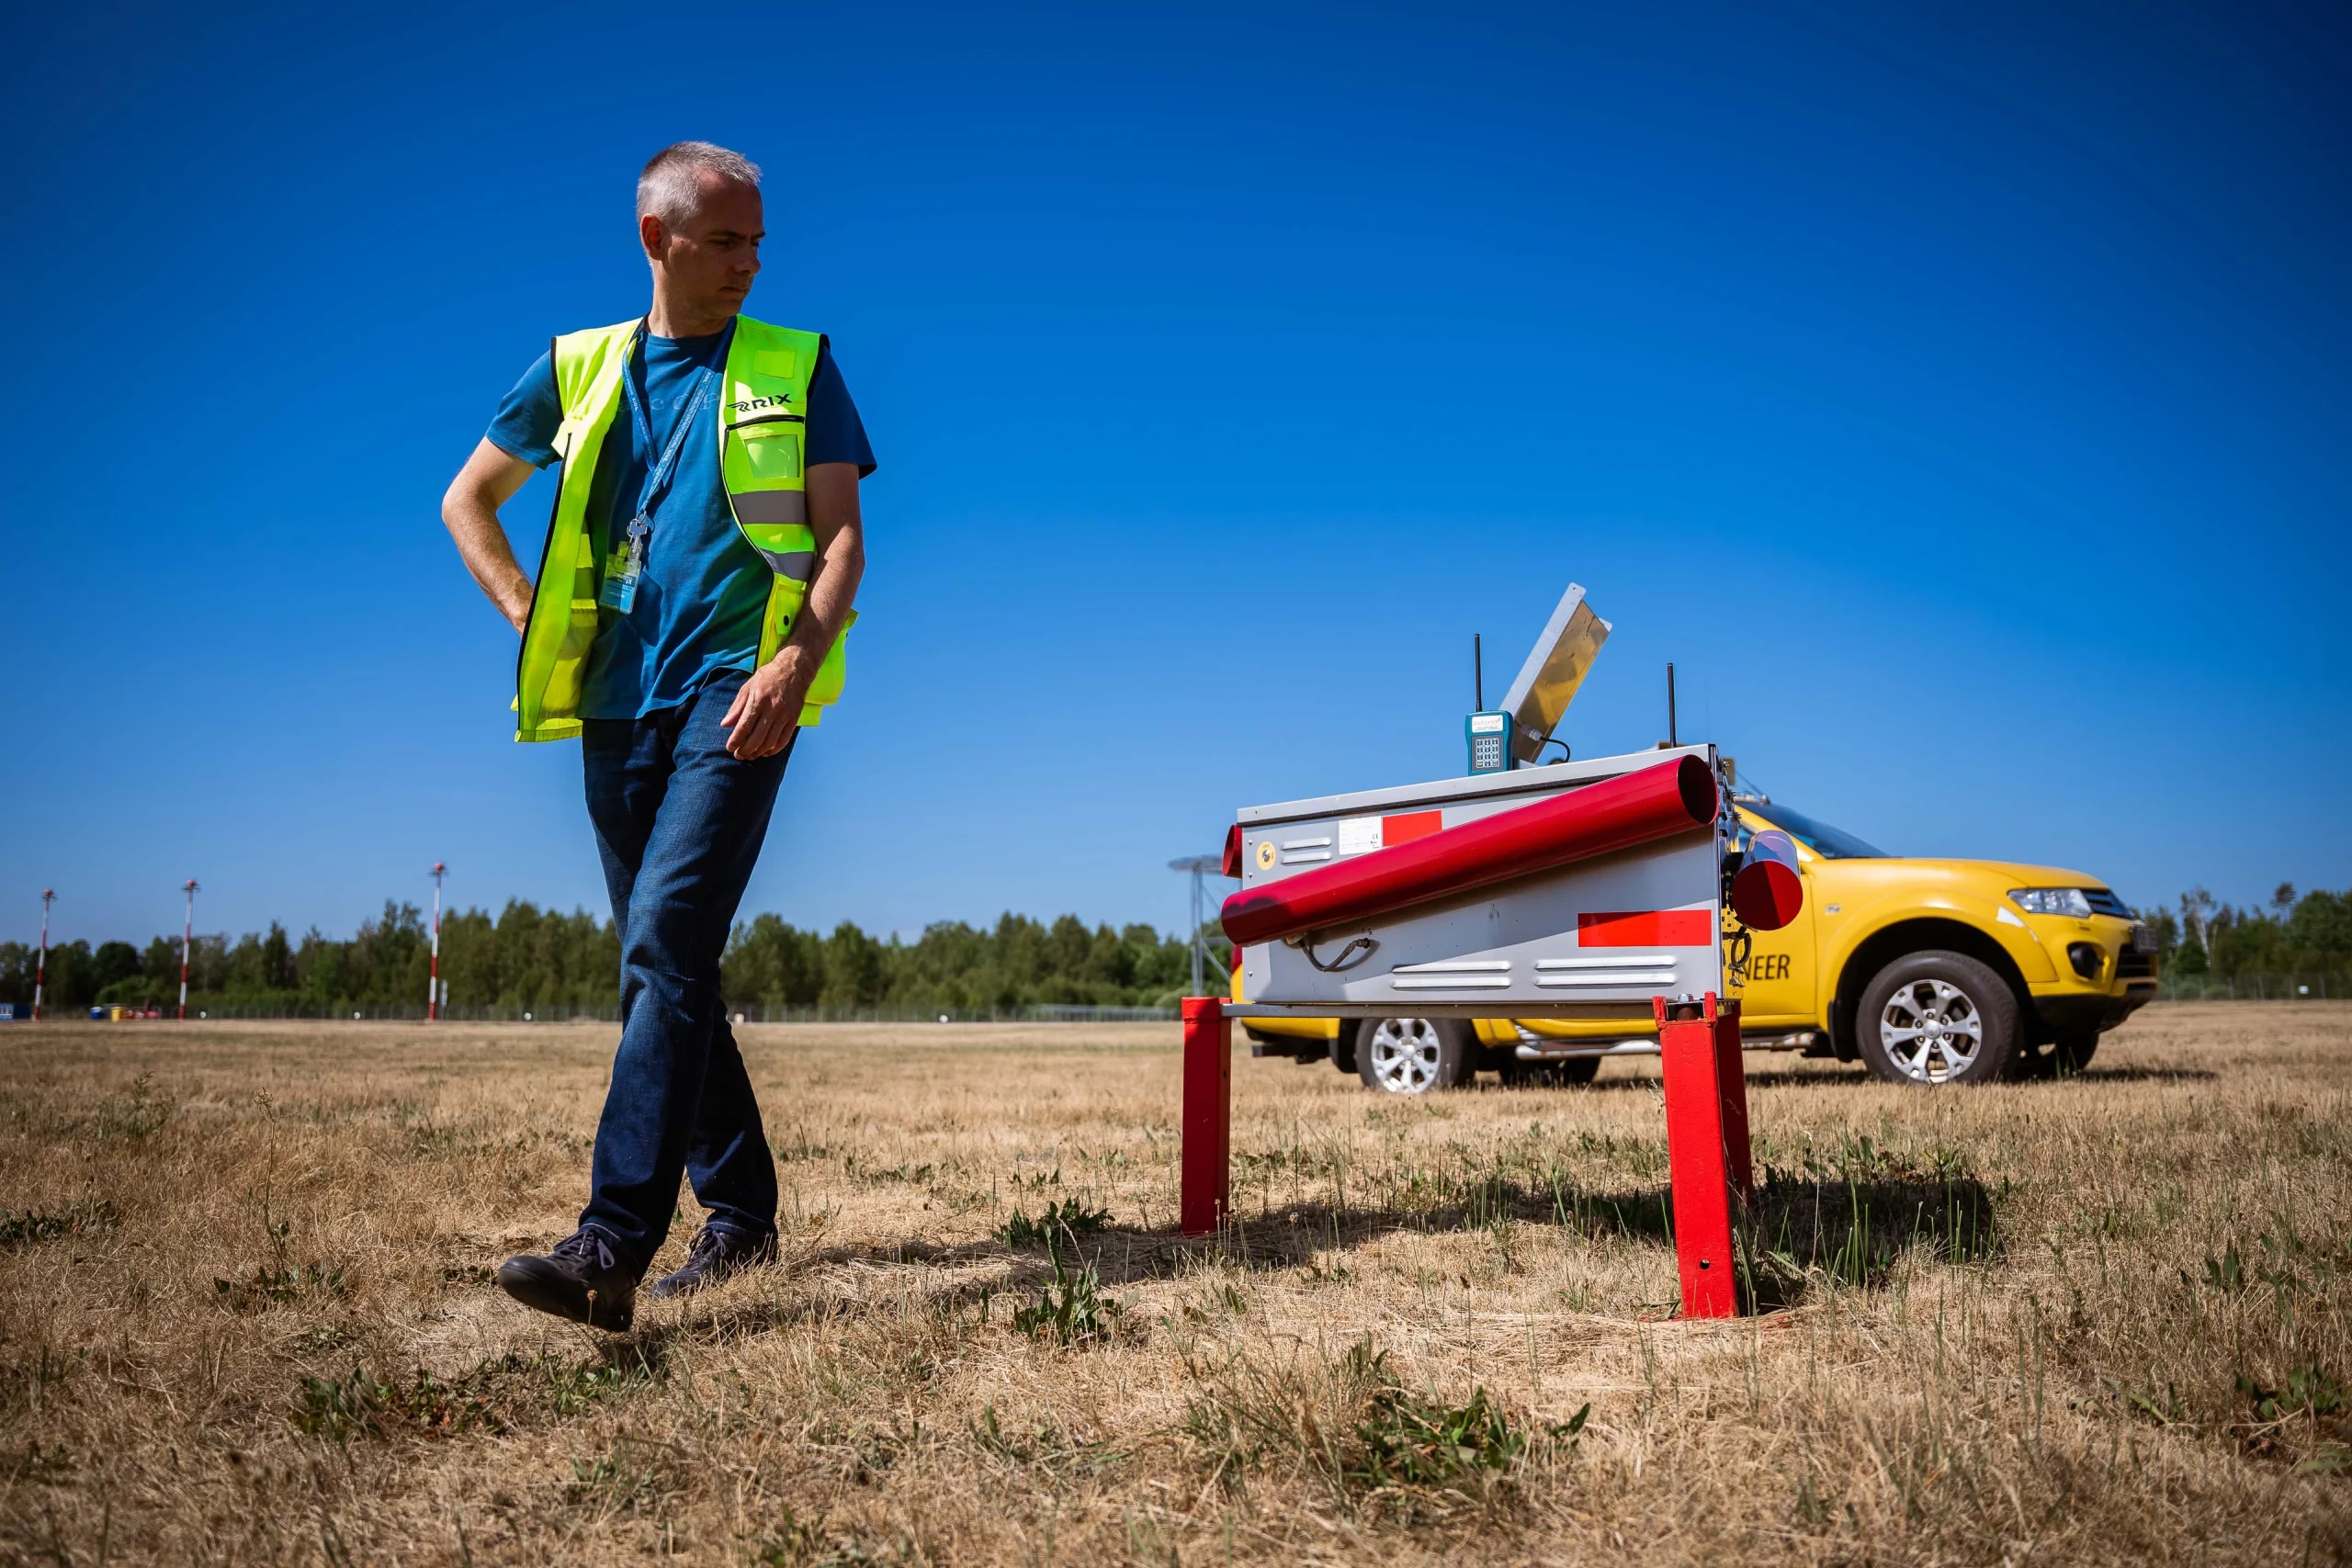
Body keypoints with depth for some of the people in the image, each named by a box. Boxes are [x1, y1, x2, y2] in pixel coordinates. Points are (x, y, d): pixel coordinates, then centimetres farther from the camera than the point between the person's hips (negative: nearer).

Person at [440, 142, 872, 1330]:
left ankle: (610, 1251, -24)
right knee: (667, 966, 8)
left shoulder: (795, 367, 7)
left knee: (667, 947, -19)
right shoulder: (578, 369, 13)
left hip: (736, 698, -4)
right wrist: (529, 622, 7)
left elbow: (843, 533, 1)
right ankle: (739, 1213, 21)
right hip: (617, 707, 5)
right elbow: (467, 501, 21)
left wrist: (794, 664, -15)